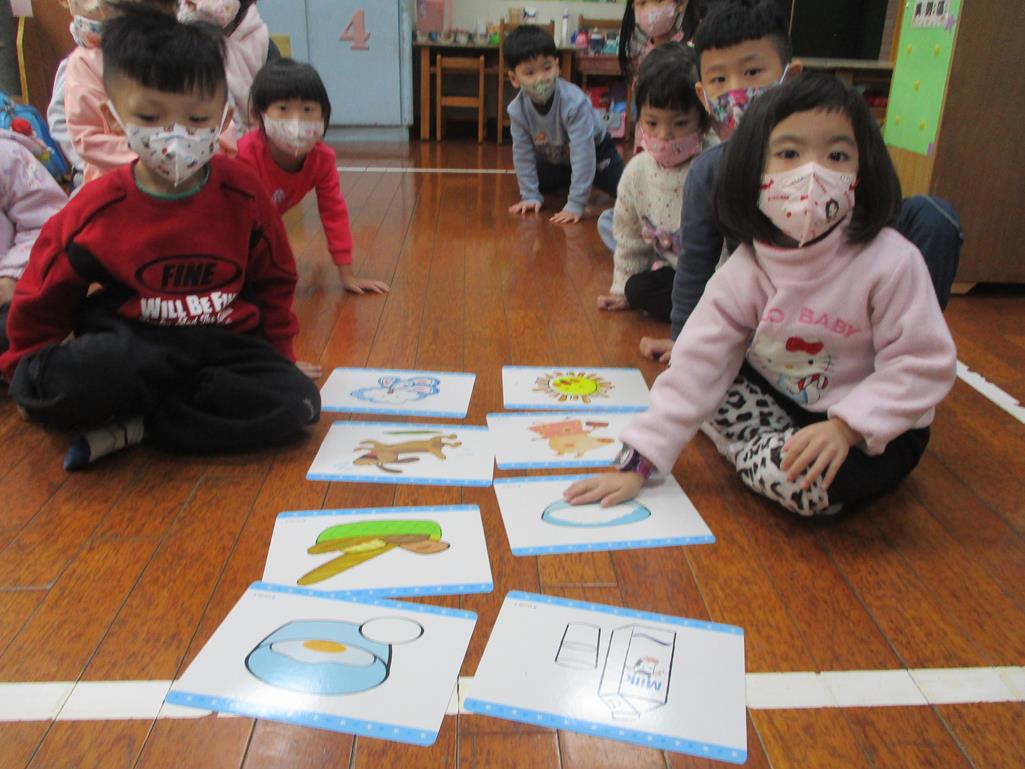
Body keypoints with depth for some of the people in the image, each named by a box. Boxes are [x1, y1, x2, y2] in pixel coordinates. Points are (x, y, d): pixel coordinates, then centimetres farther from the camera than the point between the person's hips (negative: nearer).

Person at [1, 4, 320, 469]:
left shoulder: (242, 193, -2)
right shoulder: (94, 211, -6)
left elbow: (273, 283, 13)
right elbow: (41, 302, 9)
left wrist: (280, 358, 17)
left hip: (225, 344, 3)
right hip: (126, 346, -3)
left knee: (295, 404, -27)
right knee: (75, 378, -37)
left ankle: (131, 425, -18)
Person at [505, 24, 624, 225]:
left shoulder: (574, 101, -39)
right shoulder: (517, 110, -26)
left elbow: (583, 153, -40)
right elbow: (522, 153, -15)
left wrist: (575, 205, -43)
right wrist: (530, 196, -18)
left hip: (596, 152, -4)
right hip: (554, 160, 4)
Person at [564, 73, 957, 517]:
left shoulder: (890, 262, -23)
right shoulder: (745, 269, -12)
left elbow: (922, 365, -18)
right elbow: (698, 362, -14)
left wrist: (845, 426, -32)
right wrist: (638, 462, -19)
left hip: (875, 429, -4)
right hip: (783, 404, 4)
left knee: (808, 477, -33)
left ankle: (749, 455, -3)